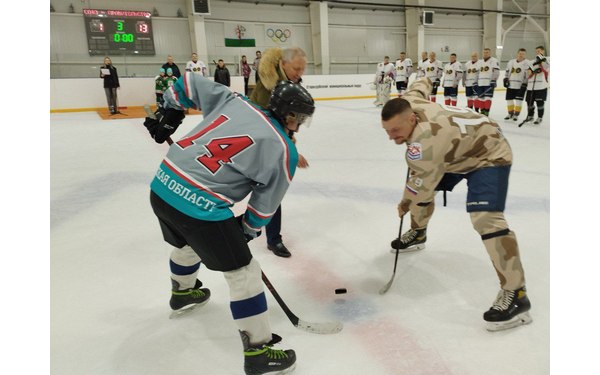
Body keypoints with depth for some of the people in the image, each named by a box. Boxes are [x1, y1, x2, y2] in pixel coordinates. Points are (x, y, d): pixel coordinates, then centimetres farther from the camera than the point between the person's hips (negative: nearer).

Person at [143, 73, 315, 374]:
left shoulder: (234, 101, 7)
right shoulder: (284, 151, -7)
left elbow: (190, 82, 16)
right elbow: (267, 202, 1)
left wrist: (168, 113, 27)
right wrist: (249, 228, 17)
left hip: (161, 186, 8)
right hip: (200, 208, -8)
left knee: (186, 244, 36)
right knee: (243, 272, 7)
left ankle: (182, 293, 65)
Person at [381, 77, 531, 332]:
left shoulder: (425, 142, -39)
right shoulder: (407, 102, -15)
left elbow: (420, 187, -26)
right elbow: (420, 85, 9)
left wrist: (405, 204, -7)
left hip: (489, 155, -10)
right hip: (459, 150, 10)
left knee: (484, 217, -28)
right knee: (424, 187, 16)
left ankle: (515, 294, -20)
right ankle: (417, 233, 43)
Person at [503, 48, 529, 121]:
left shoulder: (527, 64, -6)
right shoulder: (511, 62, 9)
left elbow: (527, 75, -9)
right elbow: (507, 72, 17)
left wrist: (525, 84, -15)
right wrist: (505, 80, 5)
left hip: (520, 86, -5)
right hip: (510, 85, 5)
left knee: (518, 101, -3)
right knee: (509, 100, 9)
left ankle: (516, 115, 7)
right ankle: (510, 114, 23)